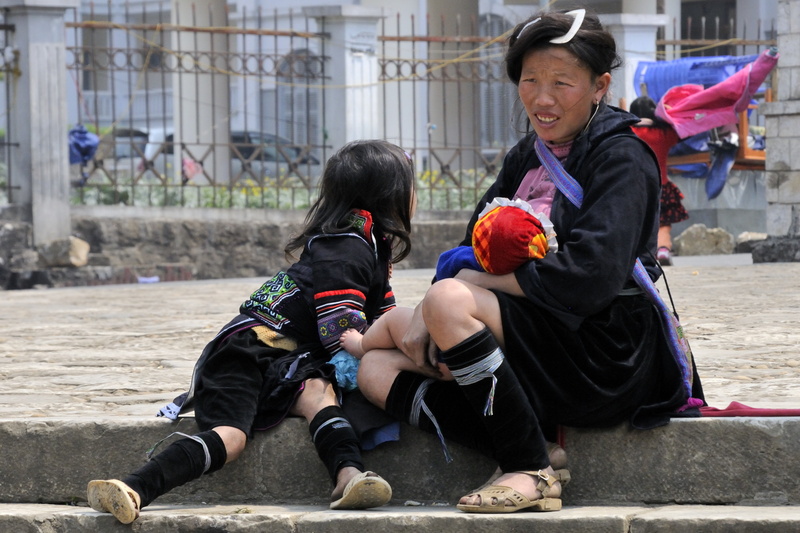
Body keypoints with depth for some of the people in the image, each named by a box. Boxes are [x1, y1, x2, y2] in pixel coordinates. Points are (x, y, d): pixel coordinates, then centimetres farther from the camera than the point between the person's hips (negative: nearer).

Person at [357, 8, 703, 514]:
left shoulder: (621, 157, -8)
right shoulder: (527, 157, 16)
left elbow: (589, 277, -22)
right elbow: (473, 253, 13)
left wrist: (472, 282, -13)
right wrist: (424, 315, -8)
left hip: (606, 356, -9)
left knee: (452, 300, -28)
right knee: (378, 369, -3)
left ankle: (533, 470, -22)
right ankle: (533, 451, -19)